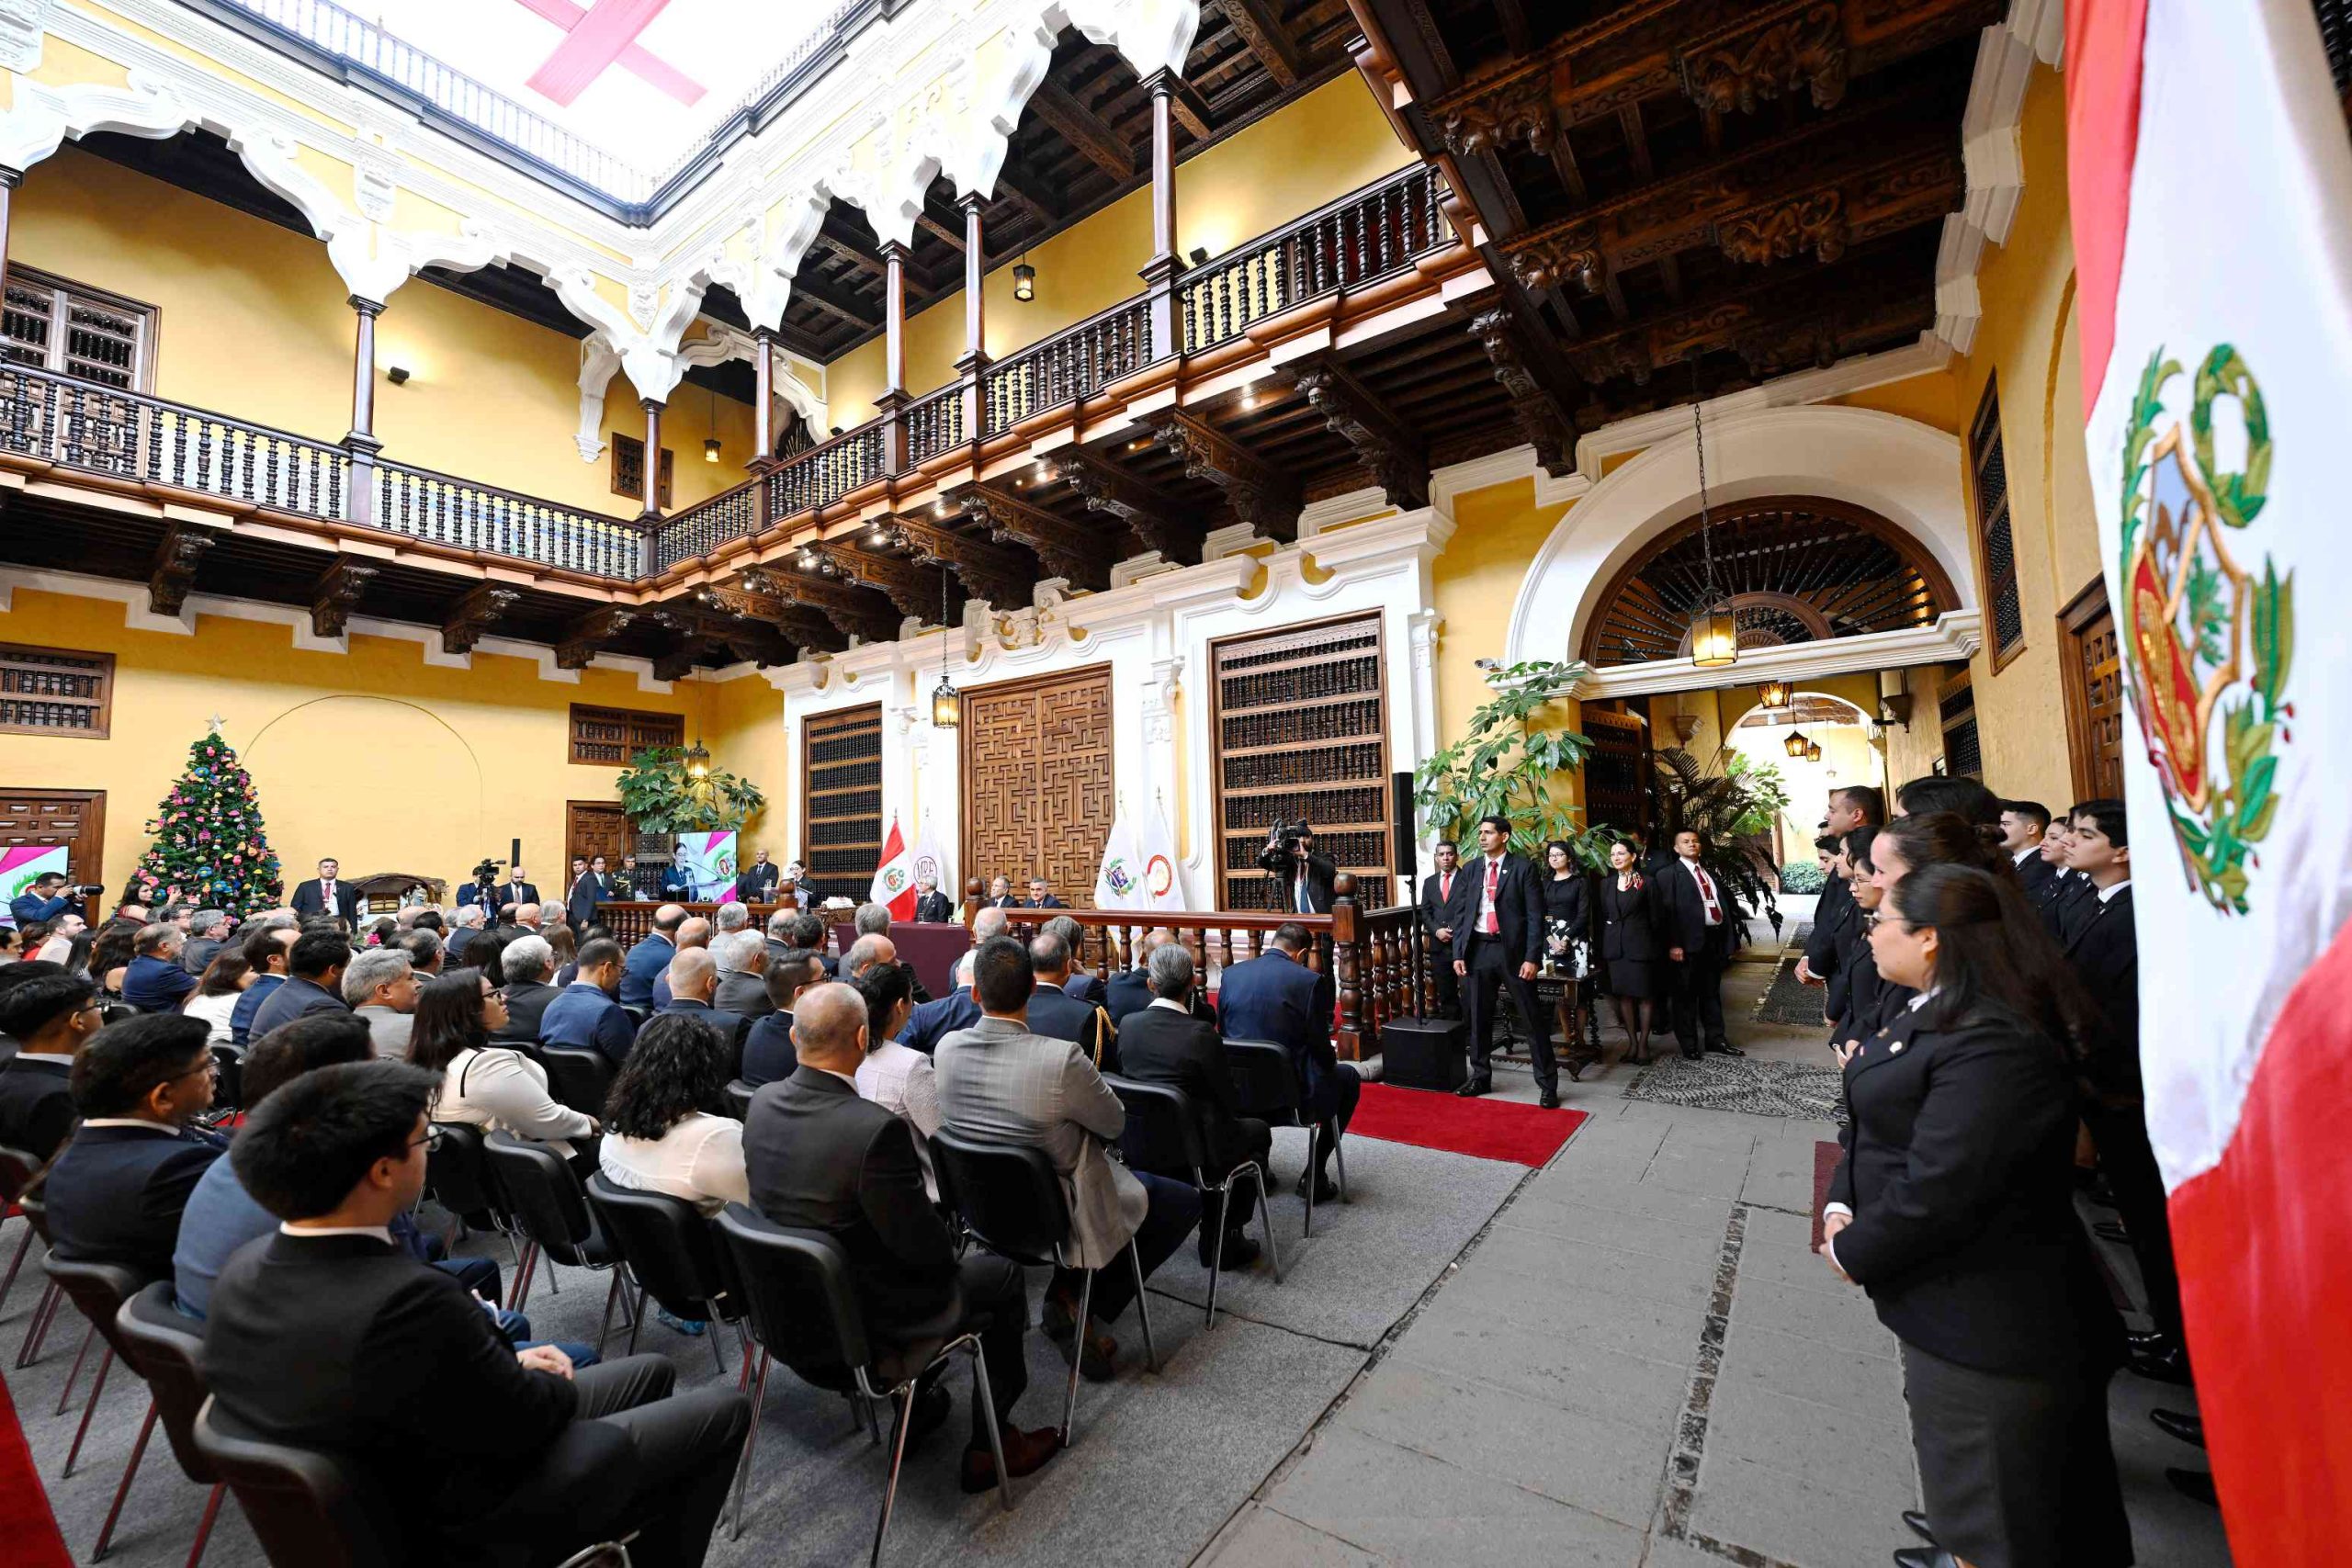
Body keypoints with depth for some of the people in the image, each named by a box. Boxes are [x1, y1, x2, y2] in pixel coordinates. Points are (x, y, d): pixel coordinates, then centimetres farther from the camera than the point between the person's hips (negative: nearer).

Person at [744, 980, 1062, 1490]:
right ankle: (989, 1445, 25)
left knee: (948, 1261, 29)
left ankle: (917, 1404, 40)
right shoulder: (875, 1129, -34)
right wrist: (948, 1244, -2)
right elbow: (926, 1248, -26)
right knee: (1002, 1277, 14)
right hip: (869, 1315, -7)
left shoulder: (761, 1103, -10)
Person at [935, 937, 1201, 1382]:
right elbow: (1115, 1124, -16)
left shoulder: (946, 1048, -16)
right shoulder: (1060, 1058, -34)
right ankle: (1082, 1306, 8)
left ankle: (1068, 1292, 24)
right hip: (1060, 1217, -6)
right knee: (1186, 1202, 12)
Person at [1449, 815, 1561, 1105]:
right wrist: (1458, 953, 3)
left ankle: (1547, 1084, 14)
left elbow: (1535, 915, -6)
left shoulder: (1522, 867, -3)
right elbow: (1461, 913, 10)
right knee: (1478, 1018, 12)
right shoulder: (1471, 868, 9)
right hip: (1478, 950, 4)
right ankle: (1480, 1077, 26)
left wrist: (1532, 957, -13)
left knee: (1532, 1018, 3)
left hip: (1512, 950, -4)